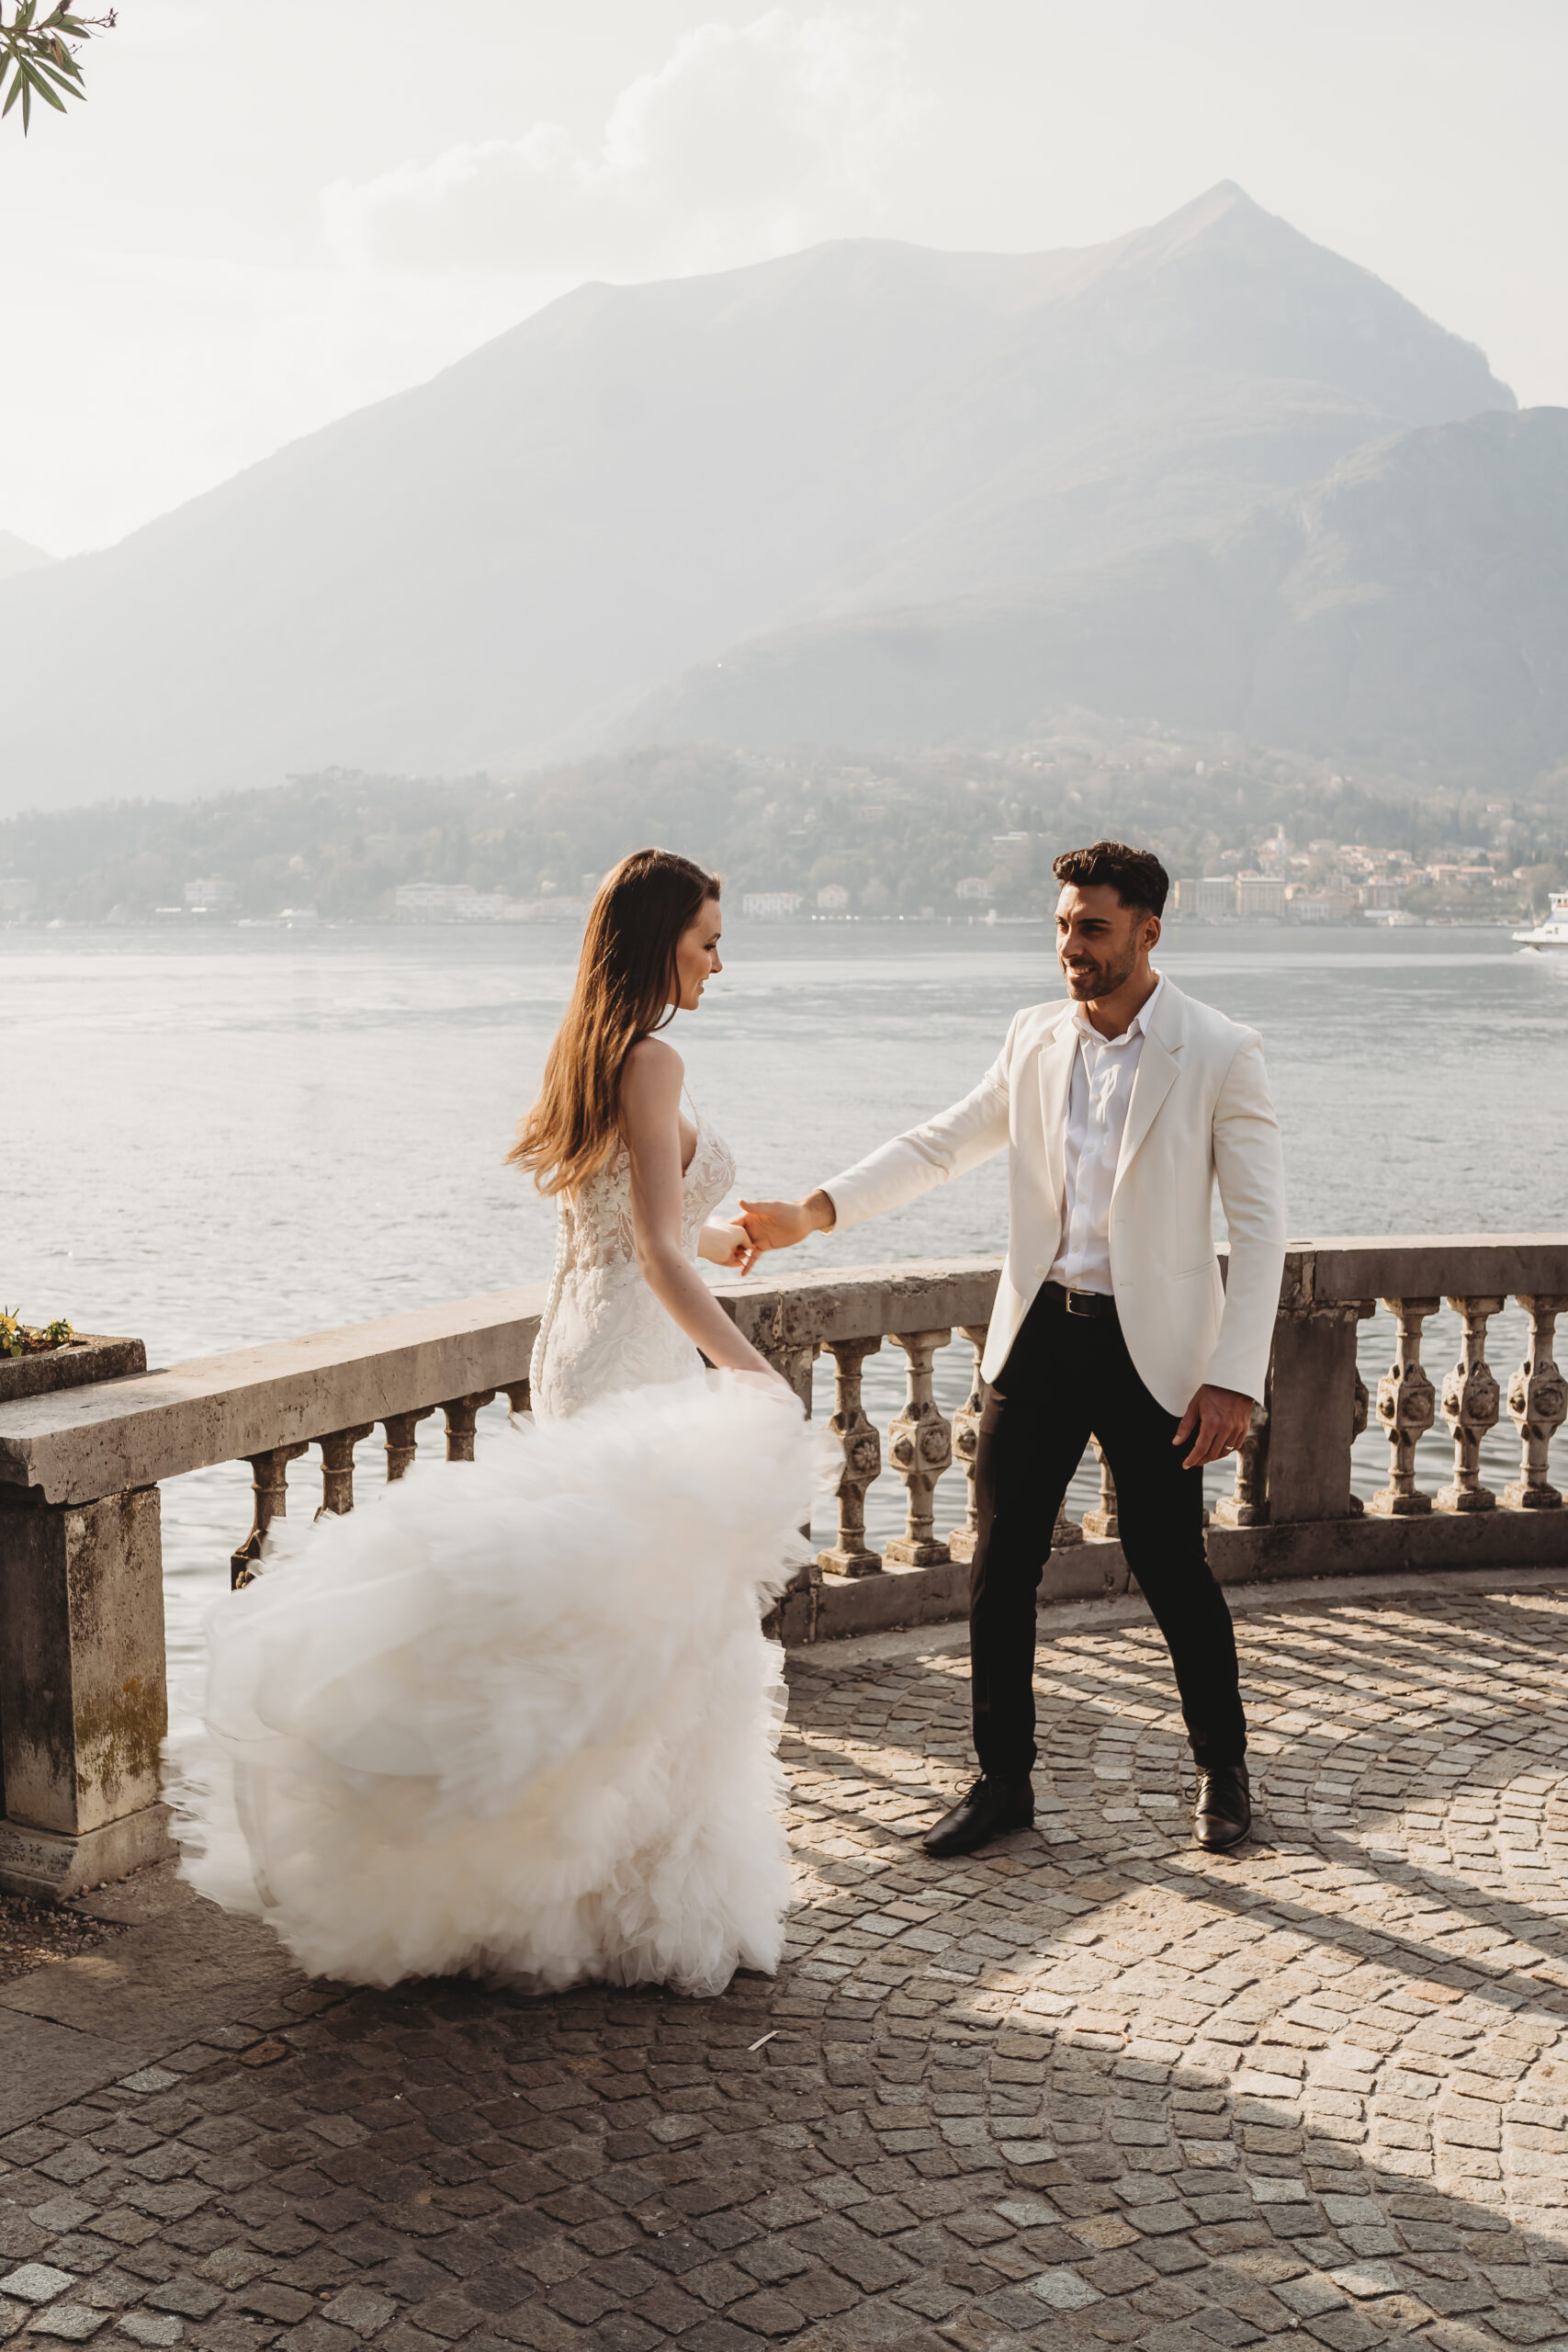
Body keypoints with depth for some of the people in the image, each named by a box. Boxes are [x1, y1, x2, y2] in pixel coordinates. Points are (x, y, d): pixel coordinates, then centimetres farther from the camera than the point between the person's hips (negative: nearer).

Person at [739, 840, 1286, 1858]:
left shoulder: (1221, 1055, -9)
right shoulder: (1037, 1038, 5)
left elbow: (1261, 1223, -8)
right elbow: (942, 1143, 9)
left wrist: (1235, 1378, -14)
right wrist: (814, 1211, -5)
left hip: (1150, 1350, -4)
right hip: (1039, 1334, 4)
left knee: (1173, 1571, 6)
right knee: (1000, 1565, 5)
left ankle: (1224, 1768, 29)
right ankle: (1004, 1781, 19)